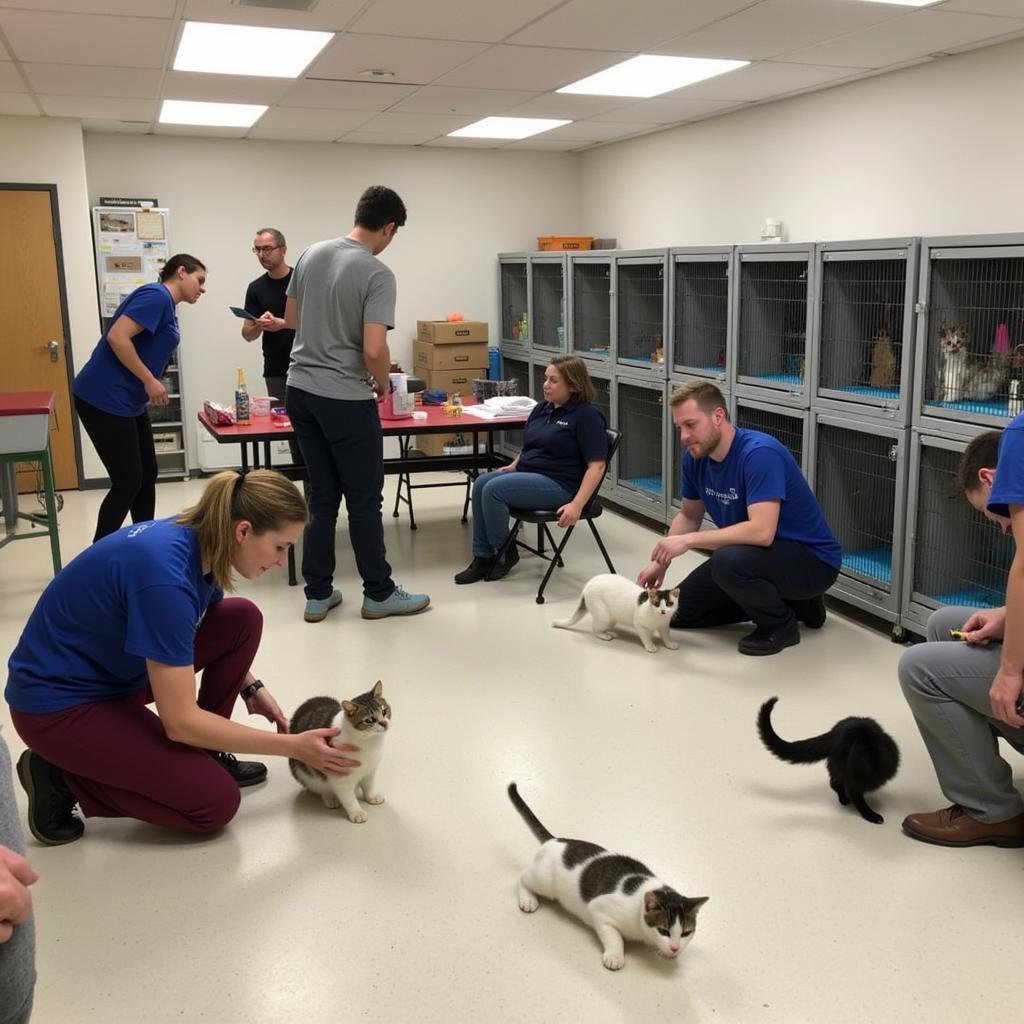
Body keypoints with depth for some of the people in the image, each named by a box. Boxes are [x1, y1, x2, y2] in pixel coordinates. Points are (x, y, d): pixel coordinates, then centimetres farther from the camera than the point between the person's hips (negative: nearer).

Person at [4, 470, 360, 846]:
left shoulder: (199, 539, -8)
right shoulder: (165, 575, -34)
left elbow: (212, 631, 17)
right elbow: (180, 721, -28)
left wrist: (251, 687, 4)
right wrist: (293, 746, -22)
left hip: (114, 671, 9)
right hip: (59, 700, -8)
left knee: (242, 620, -3)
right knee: (216, 802, -12)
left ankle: (200, 758, 8)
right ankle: (62, 776, 1)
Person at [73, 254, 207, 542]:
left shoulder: (165, 304, 16)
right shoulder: (157, 295, -13)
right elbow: (117, 337, -23)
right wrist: (150, 381, -17)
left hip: (128, 402, 10)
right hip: (105, 399, -10)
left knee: (147, 475, 13)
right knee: (128, 482, -5)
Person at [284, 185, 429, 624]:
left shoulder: (311, 254, 6)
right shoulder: (377, 274, -15)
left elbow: (291, 319, 16)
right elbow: (374, 350, -22)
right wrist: (383, 386, -2)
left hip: (300, 391, 7)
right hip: (345, 399, -7)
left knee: (321, 496, 14)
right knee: (364, 500, 5)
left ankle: (318, 594, 19)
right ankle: (378, 594, 17)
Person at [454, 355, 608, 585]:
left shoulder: (587, 415, -10)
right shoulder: (541, 409, 14)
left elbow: (596, 465, -16)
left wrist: (577, 505, -24)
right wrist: (513, 465, 8)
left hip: (558, 483, -8)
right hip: (527, 473, 8)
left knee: (493, 489, -24)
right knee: (481, 484, -14)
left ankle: (505, 552, -3)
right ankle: (482, 557, -11)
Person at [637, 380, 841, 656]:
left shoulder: (759, 453, -29)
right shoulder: (695, 457, -4)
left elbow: (761, 531, -38)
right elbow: (689, 515, 12)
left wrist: (689, 540, -32)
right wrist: (660, 563, 0)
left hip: (811, 559, -9)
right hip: (751, 552, 9)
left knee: (728, 562, -37)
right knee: (681, 610, 11)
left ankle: (781, 624, -7)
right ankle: (785, 600, 16)